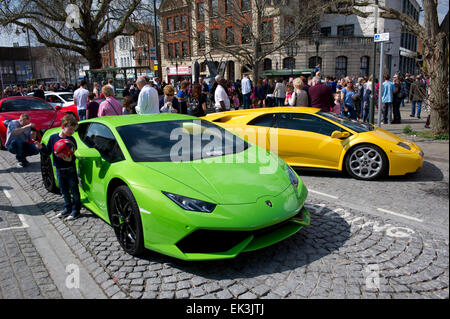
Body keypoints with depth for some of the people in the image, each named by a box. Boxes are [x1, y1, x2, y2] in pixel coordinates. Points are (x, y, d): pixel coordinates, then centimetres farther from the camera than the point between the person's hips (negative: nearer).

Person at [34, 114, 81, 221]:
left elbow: (74, 154, -10)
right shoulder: (53, 138, 0)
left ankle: (76, 210, 13)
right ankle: (68, 209, 29)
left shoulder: (71, 140, -7)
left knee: (74, 190, 3)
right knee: (64, 190, 15)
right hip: (59, 170, 4)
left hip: (70, 170, -4)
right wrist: (41, 147, -9)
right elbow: (48, 151, 7)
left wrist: (70, 157, -30)